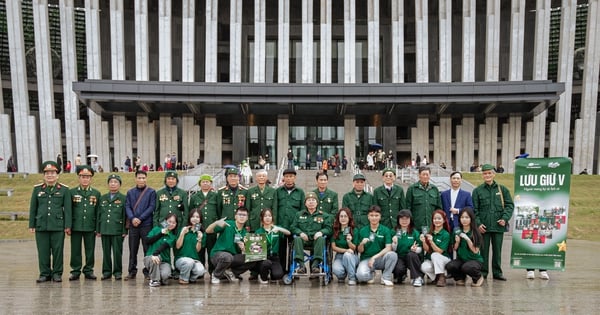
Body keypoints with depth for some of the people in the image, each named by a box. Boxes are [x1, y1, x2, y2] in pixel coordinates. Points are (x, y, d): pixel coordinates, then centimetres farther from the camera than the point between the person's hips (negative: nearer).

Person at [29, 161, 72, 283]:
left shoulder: (64, 189, 3)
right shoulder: (37, 189, 9)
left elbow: (67, 209, 0)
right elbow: (33, 208, 10)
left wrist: (67, 226, -5)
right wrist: (32, 225, 6)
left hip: (58, 226, -2)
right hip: (41, 226, 2)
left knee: (57, 251, 3)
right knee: (43, 251, 5)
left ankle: (57, 273, 13)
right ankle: (44, 274, 16)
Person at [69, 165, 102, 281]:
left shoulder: (96, 193, 7)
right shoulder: (72, 192, 5)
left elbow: (98, 212, 7)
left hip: (90, 227, 1)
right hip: (76, 227, -1)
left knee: (90, 250, 5)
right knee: (75, 250, 4)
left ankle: (88, 270, 16)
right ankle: (75, 271, 14)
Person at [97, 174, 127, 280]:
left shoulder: (123, 198, 2)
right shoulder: (102, 198, 14)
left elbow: (125, 216, -2)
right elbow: (99, 214, 14)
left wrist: (124, 231, -7)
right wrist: (98, 230, 8)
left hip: (117, 230, -4)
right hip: (105, 230, 4)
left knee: (117, 252, -2)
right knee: (106, 252, 7)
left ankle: (117, 272, 8)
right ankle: (106, 272, 16)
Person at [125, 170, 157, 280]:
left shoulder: (151, 192, 3)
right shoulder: (130, 192, 13)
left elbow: (152, 207, -5)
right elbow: (127, 206, 6)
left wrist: (140, 218, -12)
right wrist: (132, 218, -11)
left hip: (146, 224, -3)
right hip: (133, 225, 3)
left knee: (147, 249, 1)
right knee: (132, 249, 6)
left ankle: (147, 271, 9)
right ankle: (132, 272, 14)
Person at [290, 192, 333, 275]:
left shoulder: (323, 215, 17)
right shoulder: (299, 214, 20)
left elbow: (328, 228, 7)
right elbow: (293, 227, 12)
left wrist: (321, 232, -15)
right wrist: (300, 233, -10)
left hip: (316, 239, -1)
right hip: (304, 239, 1)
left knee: (321, 239, -36)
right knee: (297, 239, -33)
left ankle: (315, 264, -39)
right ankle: (301, 264, -38)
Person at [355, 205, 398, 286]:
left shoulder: (386, 230, 1)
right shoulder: (362, 231, 4)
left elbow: (388, 248, -10)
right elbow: (360, 251, 6)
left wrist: (374, 257, -20)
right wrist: (362, 244, -17)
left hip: (380, 259, 0)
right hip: (366, 259, 0)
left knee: (392, 255, -32)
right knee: (361, 275, -31)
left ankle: (386, 278, -7)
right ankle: (371, 274, 8)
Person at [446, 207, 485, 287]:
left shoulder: (475, 233, -9)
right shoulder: (457, 232, 2)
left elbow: (475, 251, -13)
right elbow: (455, 249, 5)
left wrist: (468, 239, -23)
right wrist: (457, 242, -15)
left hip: (475, 259, -3)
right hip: (461, 259, 3)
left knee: (466, 267, -36)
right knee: (449, 266, -28)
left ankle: (478, 277, 0)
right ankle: (461, 278, 6)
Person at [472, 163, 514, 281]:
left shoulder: (502, 189, 7)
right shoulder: (477, 190, 4)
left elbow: (510, 205, 7)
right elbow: (474, 209, 2)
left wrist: (505, 218, -7)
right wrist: (478, 223, -8)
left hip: (498, 225, 1)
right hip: (483, 226, -1)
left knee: (497, 250, 8)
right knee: (483, 250, 4)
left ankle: (497, 272, 17)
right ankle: (482, 272, 12)